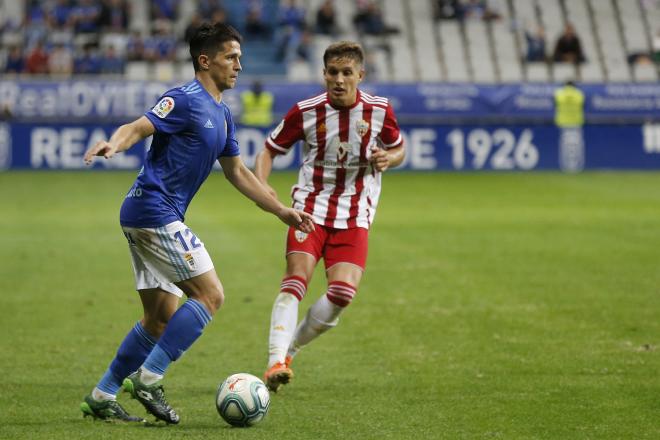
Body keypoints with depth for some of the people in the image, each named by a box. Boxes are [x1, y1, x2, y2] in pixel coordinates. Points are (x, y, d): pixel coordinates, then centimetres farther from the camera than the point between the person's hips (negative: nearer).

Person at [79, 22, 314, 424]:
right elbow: (137, 128, -21)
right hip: (156, 212, -10)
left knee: (162, 317, 11)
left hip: (145, 216, 10)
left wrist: (282, 211, 25)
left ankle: (103, 397, 14)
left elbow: (238, 172, 26)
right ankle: (148, 378, -11)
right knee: (210, 296, -11)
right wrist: (112, 145, -44)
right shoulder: (186, 100, -11)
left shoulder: (222, 114, 17)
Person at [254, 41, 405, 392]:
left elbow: (398, 149, 15)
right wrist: (261, 186, -14)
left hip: (355, 215, 1)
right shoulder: (306, 112, -6)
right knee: (297, 278, -23)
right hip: (311, 206, -1)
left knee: (343, 291, -16)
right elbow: (269, 151, 5)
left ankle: (289, 350, 5)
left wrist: (387, 158, -10)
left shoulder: (379, 110, -3)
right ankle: (276, 361, -29)